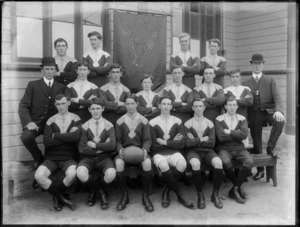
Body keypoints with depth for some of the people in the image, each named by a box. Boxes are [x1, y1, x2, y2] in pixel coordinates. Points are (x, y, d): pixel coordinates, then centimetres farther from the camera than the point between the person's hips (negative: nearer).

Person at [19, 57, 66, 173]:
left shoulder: (61, 87, 15)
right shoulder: (33, 85, 9)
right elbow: (23, 105, 1)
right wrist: (28, 122, -15)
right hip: (36, 123, 0)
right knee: (25, 137, -29)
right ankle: (39, 159, 0)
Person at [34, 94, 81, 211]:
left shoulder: (75, 119, 4)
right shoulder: (51, 121, 6)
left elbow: (76, 136, -15)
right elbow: (46, 142, -8)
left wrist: (56, 135, -8)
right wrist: (67, 137, -11)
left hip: (68, 158, -1)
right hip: (51, 158, 2)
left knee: (72, 174, -33)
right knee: (39, 176, -26)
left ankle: (57, 196, 0)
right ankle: (61, 198, -2)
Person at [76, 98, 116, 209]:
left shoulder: (109, 125, 5)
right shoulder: (85, 126, 5)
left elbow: (112, 145, -9)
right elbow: (82, 149, -4)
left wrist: (94, 145, -10)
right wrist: (103, 146, -8)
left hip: (104, 157, 0)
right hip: (88, 158, 0)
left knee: (111, 174, -31)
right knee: (80, 173, -32)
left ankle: (95, 189, 8)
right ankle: (96, 190, 3)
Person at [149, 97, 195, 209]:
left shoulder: (177, 121, 9)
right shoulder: (153, 122, 4)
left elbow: (181, 144, 0)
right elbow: (154, 146, -4)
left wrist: (165, 142, -8)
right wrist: (172, 142, -2)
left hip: (174, 152, 2)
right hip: (158, 153, -1)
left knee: (182, 164, -32)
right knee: (163, 165, -36)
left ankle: (167, 191, -9)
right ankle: (180, 195, -19)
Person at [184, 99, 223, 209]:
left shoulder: (209, 123, 12)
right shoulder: (187, 124, 7)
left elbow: (212, 143, 1)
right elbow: (187, 143, -6)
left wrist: (195, 140, -3)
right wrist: (202, 139, -4)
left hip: (207, 151, 2)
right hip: (193, 151, -2)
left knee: (218, 162, -31)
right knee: (195, 163, -37)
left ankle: (215, 194, -12)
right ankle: (200, 195, -18)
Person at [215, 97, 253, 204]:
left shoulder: (242, 119, 12)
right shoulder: (219, 119, 3)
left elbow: (244, 134, -5)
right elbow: (221, 137, -10)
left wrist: (230, 132, -9)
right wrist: (237, 134, -4)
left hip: (239, 148, 3)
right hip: (224, 148, -2)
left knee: (249, 162, -28)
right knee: (226, 162, -35)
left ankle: (234, 189, -11)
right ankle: (239, 187, -7)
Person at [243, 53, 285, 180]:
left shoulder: (270, 81, 9)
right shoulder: (246, 83, 12)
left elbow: (277, 98, -3)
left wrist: (278, 110, -22)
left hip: (268, 111, -1)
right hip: (254, 114, 1)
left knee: (280, 121, -33)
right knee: (256, 142, 2)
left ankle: (271, 147, -10)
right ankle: (260, 170, 17)